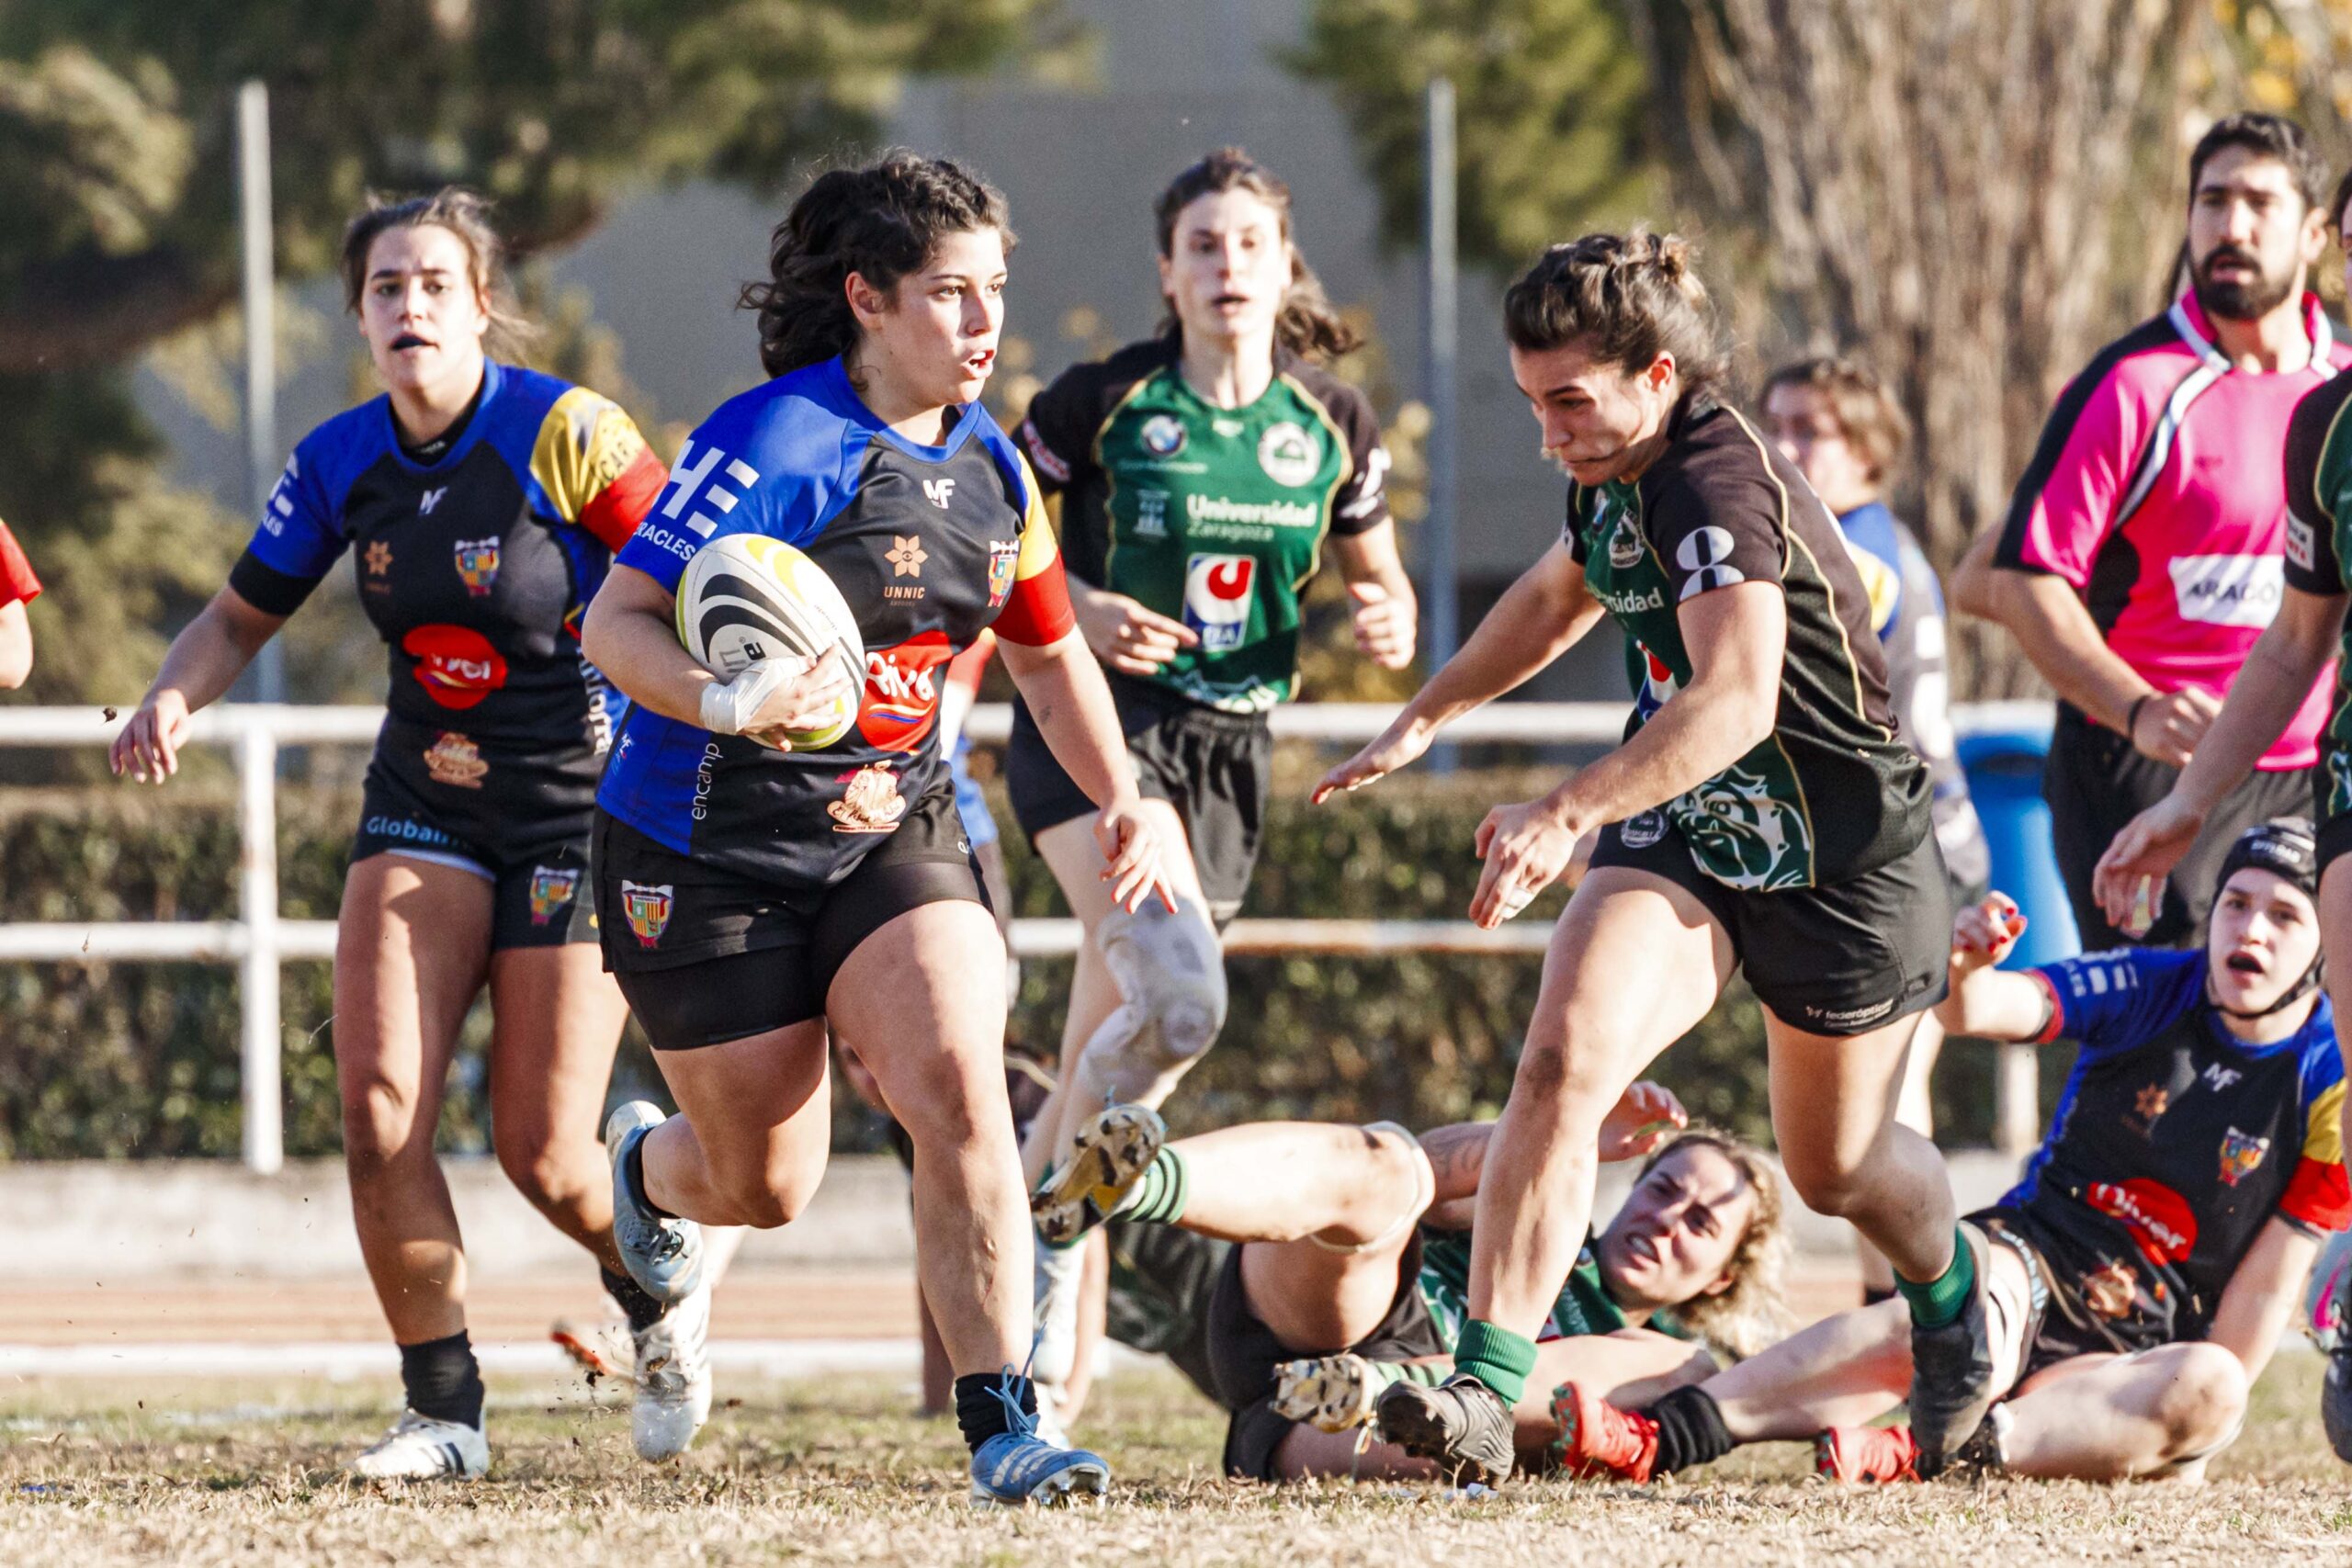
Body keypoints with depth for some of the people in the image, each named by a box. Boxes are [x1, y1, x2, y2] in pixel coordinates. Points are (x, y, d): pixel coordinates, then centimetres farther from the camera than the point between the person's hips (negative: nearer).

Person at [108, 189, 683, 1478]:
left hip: (582, 808, -4)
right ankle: (444, 1409, -1)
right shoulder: (341, 465, 0)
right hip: (423, 807, 4)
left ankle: (661, 1298, 30)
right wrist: (174, 697, -8)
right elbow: (243, 613, 12)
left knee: (540, 1152, -5)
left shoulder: (563, 433, -16)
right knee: (378, 1101, -14)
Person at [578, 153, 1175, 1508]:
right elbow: (617, 622, -20)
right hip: (710, 853, -5)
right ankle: (649, 1166, 45)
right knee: (767, 1186, 6)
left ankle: (1003, 1424, -19)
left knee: (959, 1082, -21)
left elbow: (1049, 651, 20)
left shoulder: (989, 465, 4)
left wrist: (1124, 802, 7)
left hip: (893, 832, 5)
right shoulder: (772, 444, -18)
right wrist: (729, 706, -38)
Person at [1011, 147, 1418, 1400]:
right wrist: (1077, 607, -15)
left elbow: (1380, 578, 18)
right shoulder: (1103, 404, -6)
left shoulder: (1331, 425, 6)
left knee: (1098, 1075, 7)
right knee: (1181, 999, -27)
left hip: (1230, 751, 5)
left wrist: (1389, 626, -5)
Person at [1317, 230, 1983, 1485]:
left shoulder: (1722, 485, -29)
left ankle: (1951, 1297, 51)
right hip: (1679, 836, 6)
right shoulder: (1616, 481, 0)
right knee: (1563, 1059, -22)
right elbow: (1559, 595, 26)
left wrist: (1568, 813, -54)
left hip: (1837, 862, -6)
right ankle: (1485, 1392, -28)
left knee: (1834, 1166, 15)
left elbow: (1737, 696, -45)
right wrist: (1423, 720, 28)